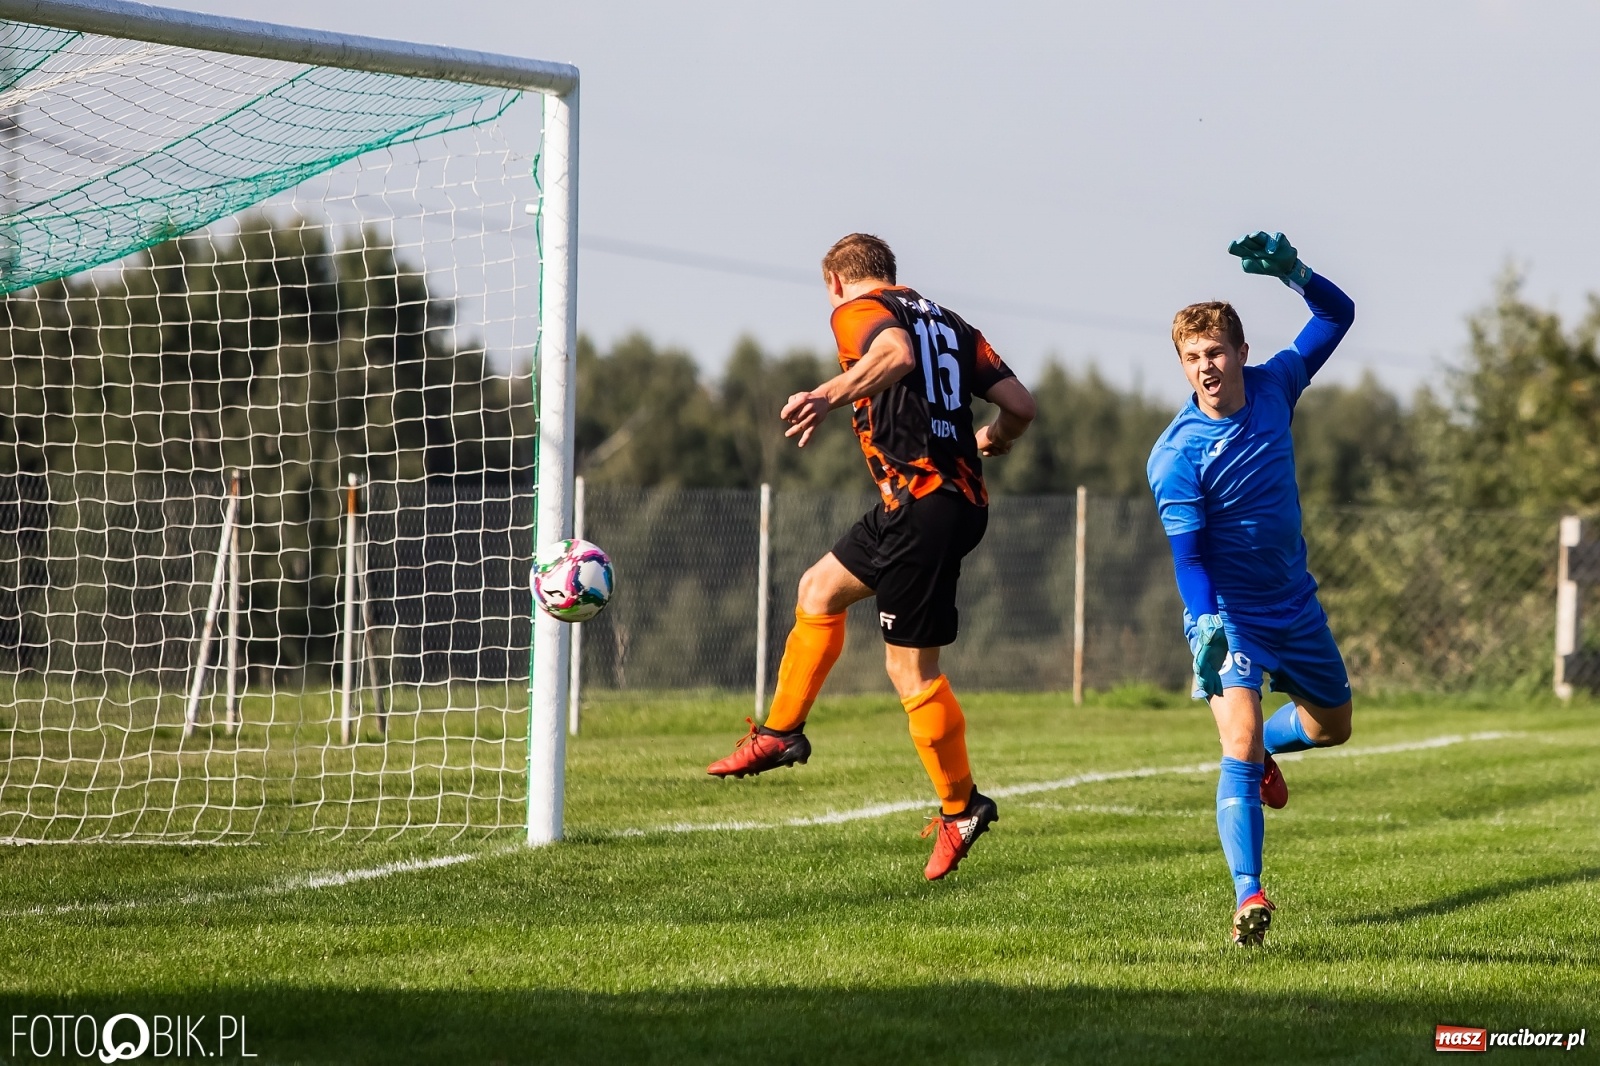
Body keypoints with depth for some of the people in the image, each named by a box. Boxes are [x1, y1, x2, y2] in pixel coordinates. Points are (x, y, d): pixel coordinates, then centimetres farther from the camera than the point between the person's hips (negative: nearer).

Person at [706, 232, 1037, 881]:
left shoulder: (857, 311, -1)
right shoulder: (948, 322, 19)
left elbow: (897, 353, -26)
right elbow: (1020, 405, 12)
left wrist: (831, 395, -29)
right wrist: (989, 443, 32)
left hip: (919, 502, -9)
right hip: (962, 497, 9)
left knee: (911, 666, 0)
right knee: (820, 588, 23)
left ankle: (960, 807, 6)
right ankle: (781, 733, 28)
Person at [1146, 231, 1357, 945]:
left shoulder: (1274, 388, -7)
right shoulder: (1175, 456, -20)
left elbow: (1337, 316, 1)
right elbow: (1187, 555, -23)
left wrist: (1291, 271, -19)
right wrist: (1204, 624, -40)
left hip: (1294, 604, 6)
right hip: (1227, 613, -6)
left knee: (1333, 724, 22)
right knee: (1241, 739, -24)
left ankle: (1258, 752, 54)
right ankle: (1247, 897, -29)